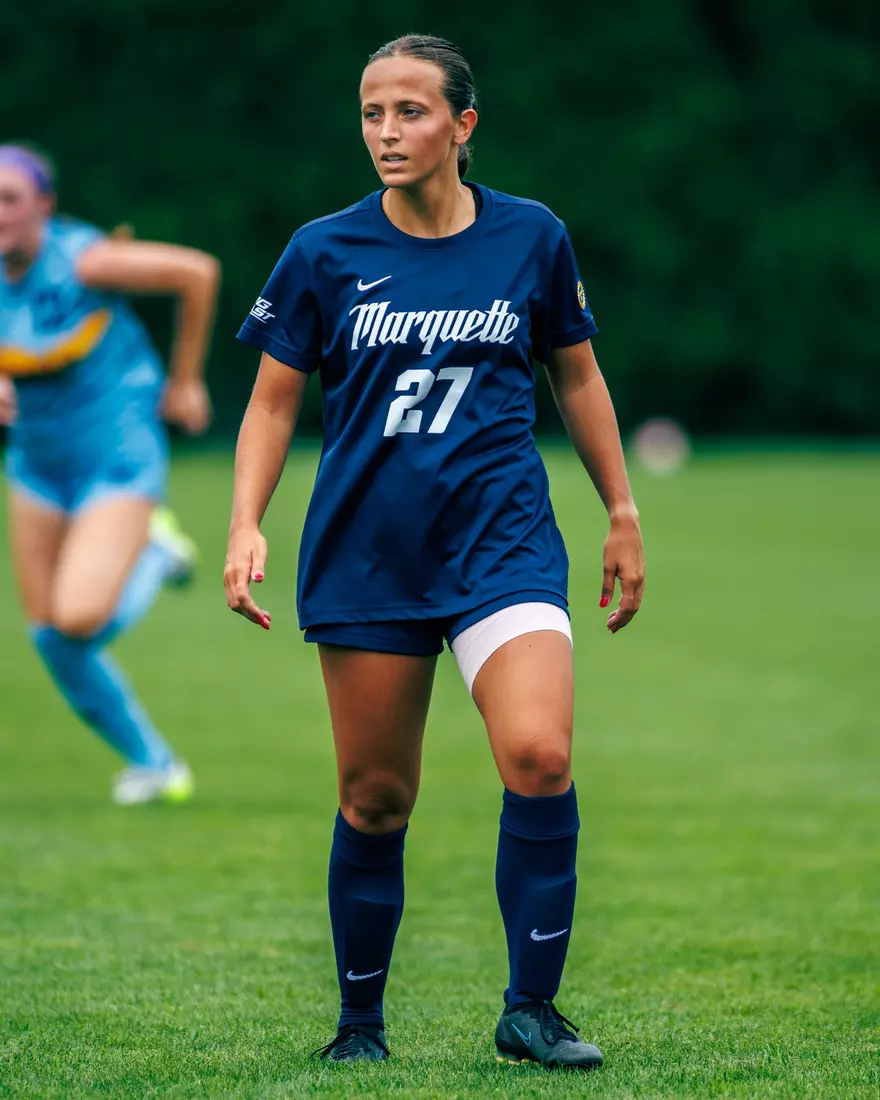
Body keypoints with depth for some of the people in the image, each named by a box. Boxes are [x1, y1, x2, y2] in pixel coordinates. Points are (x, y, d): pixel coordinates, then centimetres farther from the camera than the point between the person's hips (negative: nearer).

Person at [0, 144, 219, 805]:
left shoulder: (82, 260, -23)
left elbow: (198, 271, -14)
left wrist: (185, 380, -6)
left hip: (118, 458, -6)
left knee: (79, 621, -22)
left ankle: (155, 557, 12)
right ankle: (155, 766, 24)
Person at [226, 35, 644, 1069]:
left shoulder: (533, 238, 3)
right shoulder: (323, 252, 1)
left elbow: (577, 375, 15)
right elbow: (273, 402, 7)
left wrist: (623, 513, 18)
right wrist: (246, 526, -6)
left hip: (504, 542, 0)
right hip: (364, 550, 1)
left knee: (539, 756, -20)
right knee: (374, 798, 3)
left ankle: (530, 1007, -9)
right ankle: (360, 1023, 20)